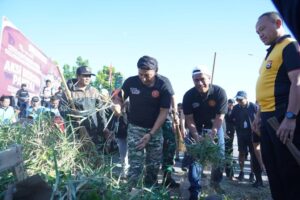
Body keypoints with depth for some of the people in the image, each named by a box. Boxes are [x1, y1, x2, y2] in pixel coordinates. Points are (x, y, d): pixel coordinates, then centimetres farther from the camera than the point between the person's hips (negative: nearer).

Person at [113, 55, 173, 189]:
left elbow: (164, 112, -13)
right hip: (135, 128, -1)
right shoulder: (131, 82, -13)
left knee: (154, 166, 10)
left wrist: (151, 134, -17)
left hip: (155, 129, 1)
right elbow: (119, 99, 3)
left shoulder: (163, 85, -16)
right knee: (135, 165, -8)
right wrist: (118, 106, -22)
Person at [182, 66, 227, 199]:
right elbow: (189, 118, -17)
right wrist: (196, 136, -30)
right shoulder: (189, 95, -21)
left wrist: (211, 136, -34)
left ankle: (215, 181, 26)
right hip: (196, 127, 0)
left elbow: (219, 117, -25)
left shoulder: (219, 92, -25)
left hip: (214, 125, 0)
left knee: (219, 152, 0)